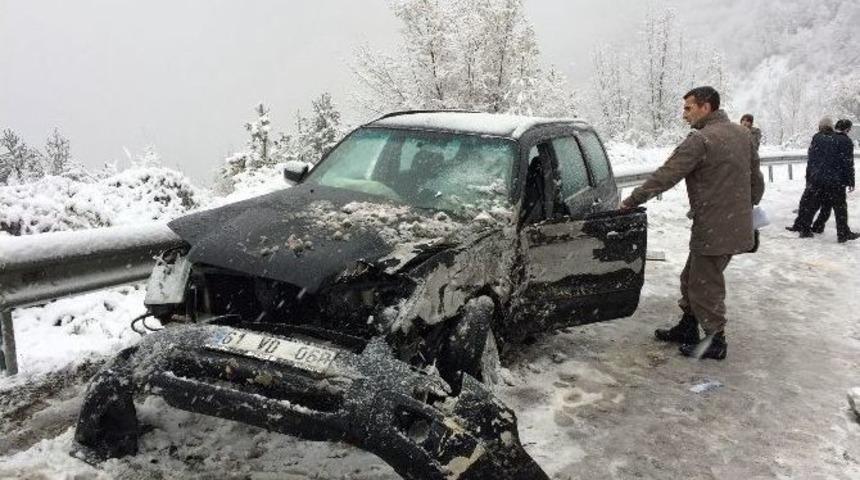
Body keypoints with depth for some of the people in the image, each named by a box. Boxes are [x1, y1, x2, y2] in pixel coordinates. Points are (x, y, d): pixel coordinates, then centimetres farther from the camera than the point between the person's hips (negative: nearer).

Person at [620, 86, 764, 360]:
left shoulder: (701, 140, -19)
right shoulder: (742, 134, 10)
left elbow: (666, 176, -20)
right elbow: (756, 178, 17)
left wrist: (631, 201, -13)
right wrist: (748, 206, 31)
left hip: (714, 230, -9)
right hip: (738, 224, 9)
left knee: (705, 286, 5)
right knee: (692, 278, 20)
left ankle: (715, 342, 17)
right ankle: (687, 328, 33)